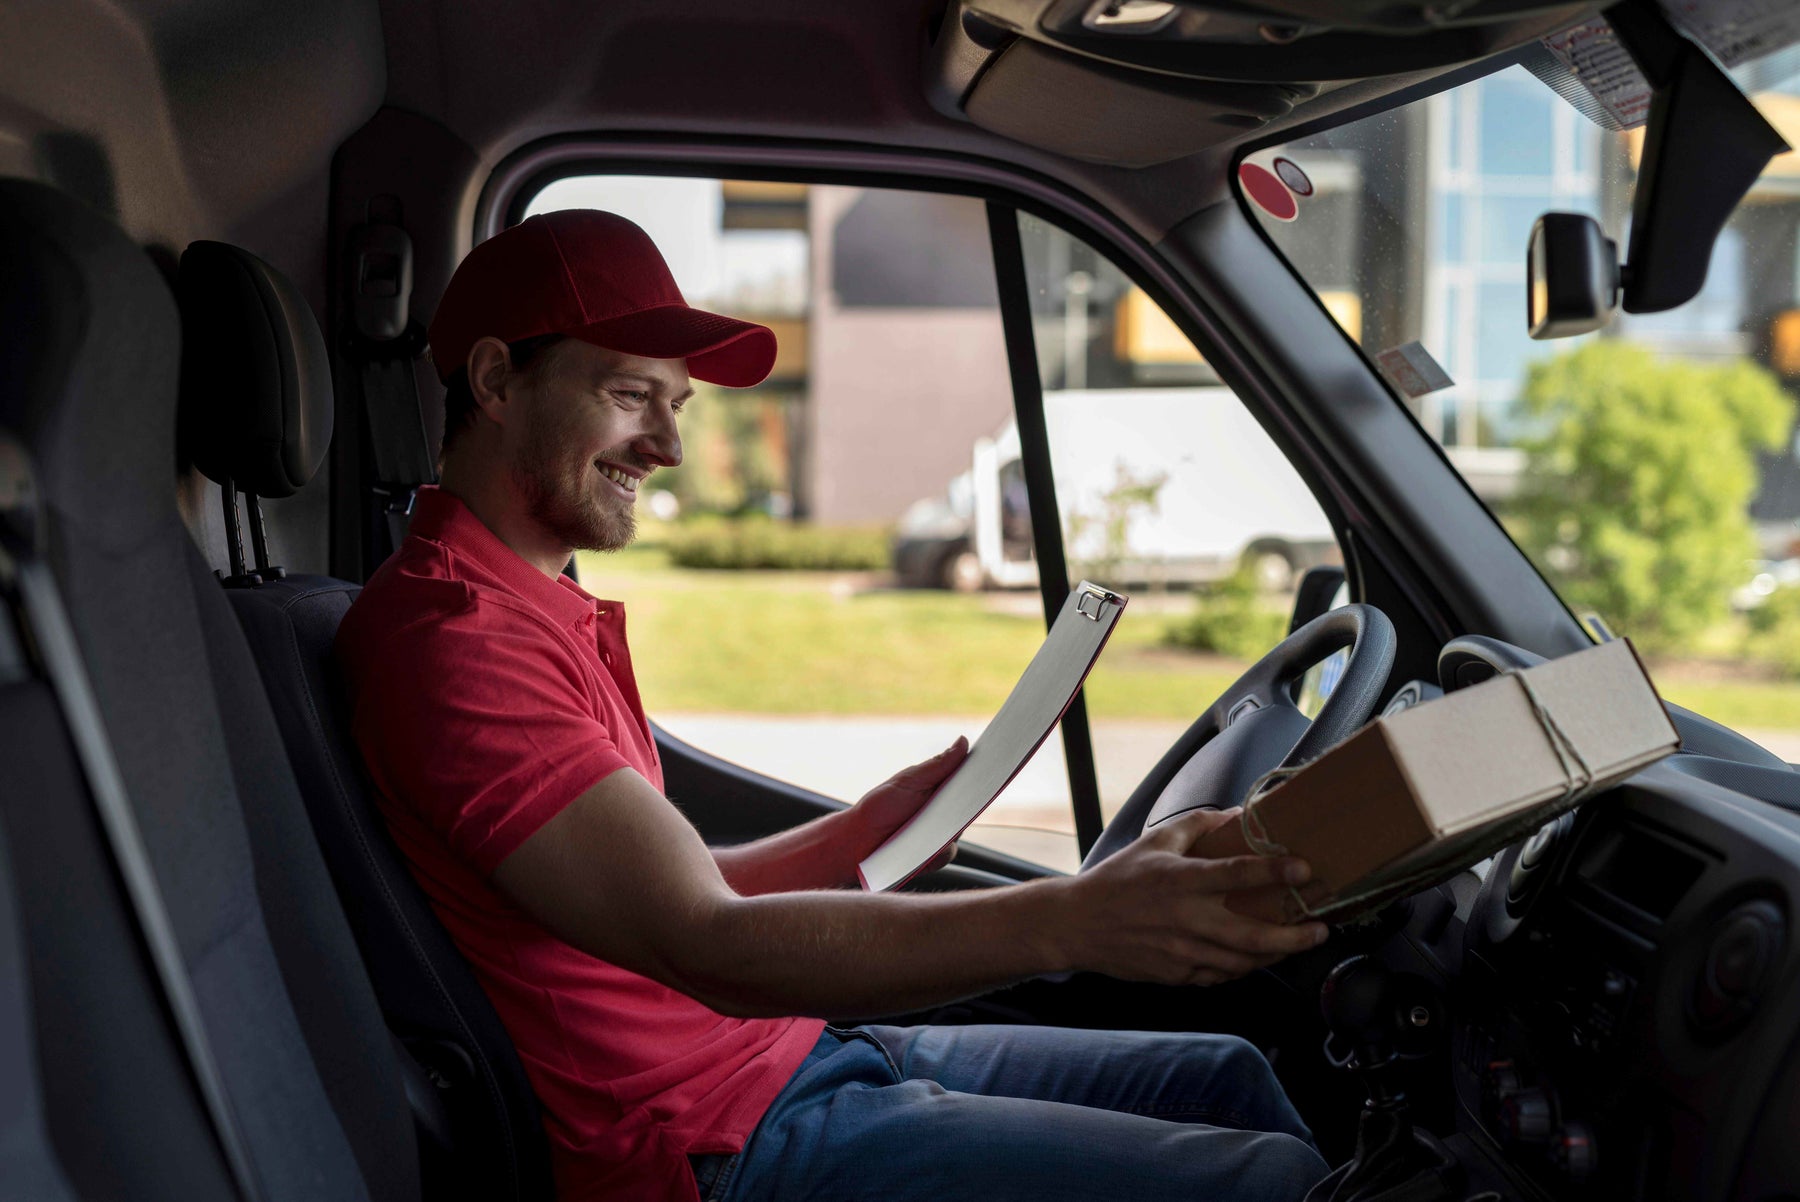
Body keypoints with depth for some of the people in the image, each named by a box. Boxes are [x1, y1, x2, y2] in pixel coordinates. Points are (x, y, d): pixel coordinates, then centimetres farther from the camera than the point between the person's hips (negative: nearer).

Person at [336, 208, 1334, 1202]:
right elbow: (705, 945, -27)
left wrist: (871, 827, 8)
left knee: (1226, 1079, 13)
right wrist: (1071, 921, -34)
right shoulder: (454, 637, -18)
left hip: (787, 1050, 10)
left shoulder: (538, 613, 17)